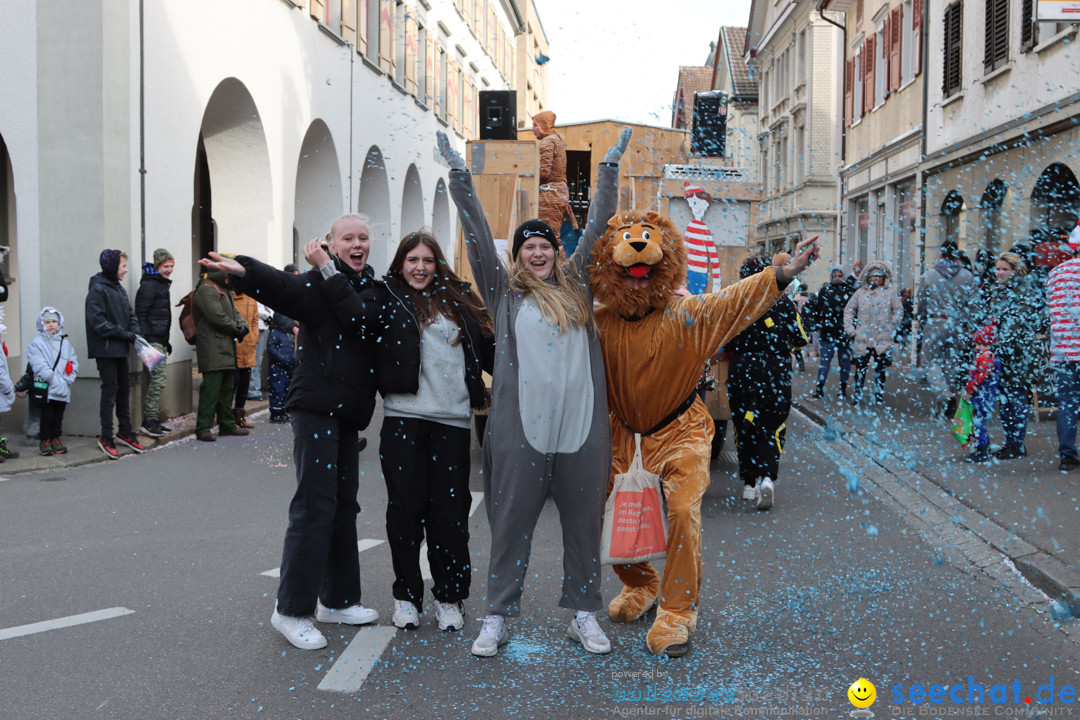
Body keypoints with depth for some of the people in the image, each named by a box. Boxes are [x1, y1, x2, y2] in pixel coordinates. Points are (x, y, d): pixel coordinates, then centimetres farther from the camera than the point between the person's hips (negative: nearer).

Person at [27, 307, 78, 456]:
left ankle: (56, 439, 19)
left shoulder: (65, 343, 12)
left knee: (59, 415, 9)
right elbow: (40, 367, -12)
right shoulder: (36, 343, -2)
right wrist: (56, 381, -17)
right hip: (46, 388, -4)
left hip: (63, 389, 4)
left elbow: (73, 363, 8)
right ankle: (45, 441, 8)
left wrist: (67, 380, -8)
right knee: (47, 415, -1)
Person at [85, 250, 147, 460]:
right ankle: (106, 437, 4)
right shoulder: (98, 289, -13)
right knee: (110, 390, -4)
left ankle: (125, 432, 24)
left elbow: (130, 315, 16)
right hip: (105, 349, -8)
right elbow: (97, 321, -20)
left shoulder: (119, 289, 12)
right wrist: (125, 334, -17)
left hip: (120, 349, 8)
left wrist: (135, 333, -3)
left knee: (124, 389, 13)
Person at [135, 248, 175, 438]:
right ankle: (149, 422, -10)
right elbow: (141, 314, -16)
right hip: (151, 340, -10)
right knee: (159, 378, -13)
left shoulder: (162, 285, 19)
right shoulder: (149, 286, -11)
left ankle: (152, 419, 16)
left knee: (158, 379, 10)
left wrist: (166, 341, 27)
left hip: (159, 340, 10)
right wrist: (143, 341, -22)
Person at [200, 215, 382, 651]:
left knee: (343, 506, 14)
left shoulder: (371, 289, 14)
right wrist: (244, 271, -44)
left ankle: (337, 600, 26)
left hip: (347, 413, 7)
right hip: (315, 407, -7)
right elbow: (284, 287, -26)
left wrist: (329, 273, -12)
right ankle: (291, 610, 0)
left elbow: (361, 317, -8)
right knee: (314, 505, -9)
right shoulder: (318, 282, -5)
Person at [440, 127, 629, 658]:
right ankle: (496, 619, 13)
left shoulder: (576, 285, 14)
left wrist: (610, 169, 20)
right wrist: (459, 176, 5)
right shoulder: (504, 292, 9)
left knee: (584, 523, 9)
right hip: (522, 428, -2)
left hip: (582, 426, 2)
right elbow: (477, 234, 7)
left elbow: (597, 225, 18)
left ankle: (583, 615, 22)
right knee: (511, 523, 3)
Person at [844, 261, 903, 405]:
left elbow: (899, 311, 6)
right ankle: (857, 395, 15)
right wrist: (850, 328, 1)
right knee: (860, 368, 4)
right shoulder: (861, 292, 8)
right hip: (862, 339, 1)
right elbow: (849, 310, 11)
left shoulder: (890, 293, 5)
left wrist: (891, 327, -3)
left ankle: (879, 396, 15)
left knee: (880, 369, 6)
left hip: (882, 339, -1)